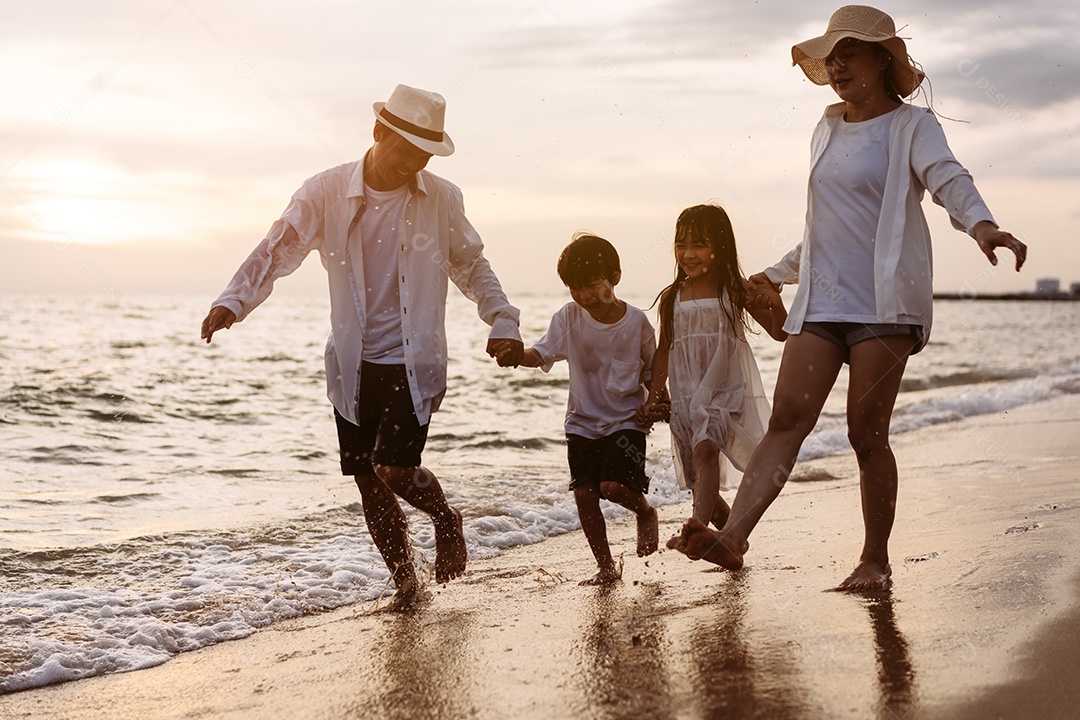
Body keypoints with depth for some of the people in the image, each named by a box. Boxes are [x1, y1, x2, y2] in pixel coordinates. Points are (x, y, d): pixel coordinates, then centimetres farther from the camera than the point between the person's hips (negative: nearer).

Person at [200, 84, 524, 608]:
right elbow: (278, 250, -10)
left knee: (394, 471, -15)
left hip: (415, 363, -1)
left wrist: (503, 323, 0)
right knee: (369, 486, 6)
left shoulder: (442, 199, -2)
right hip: (354, 364, 2)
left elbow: (471, 267, 12)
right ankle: (404, 581, 26)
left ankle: (445, 519, 18)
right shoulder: (326, 192, -5)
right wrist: (233, 301, -25)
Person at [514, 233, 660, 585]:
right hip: (583, 421, 3)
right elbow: (541, 353, -15)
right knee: (584, 492, -3)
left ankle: (646, 512, 17)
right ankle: (606, 566, 12)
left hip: (626, 419, -2)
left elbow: (651, 372, 5)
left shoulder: (636, 322, -7)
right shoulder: (569, 317, -5)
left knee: (613, 486, -18)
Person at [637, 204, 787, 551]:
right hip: (686, 393, 4)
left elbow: (779, 333, -1)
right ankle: (729, 527, 30)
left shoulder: (735, 292, -5)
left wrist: (776, 304, -21)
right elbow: (664, 351, 12)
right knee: (697, 474, 8)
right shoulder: (672, 298, 4)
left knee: (705, 448, -27)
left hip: (724, 389, -4)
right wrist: (654, 396, 8)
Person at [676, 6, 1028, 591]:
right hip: (820, 303, 5)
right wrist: (778, 275, 39)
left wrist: (981, 224, -39)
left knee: (867, 433, -5)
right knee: (787, 418, -8)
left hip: (884, 303, -5)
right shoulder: (827, 131, 20)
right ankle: (732, 537, -21)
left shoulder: (911, 126, 1)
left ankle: (876, 561, 8)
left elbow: (949, 180, -18)